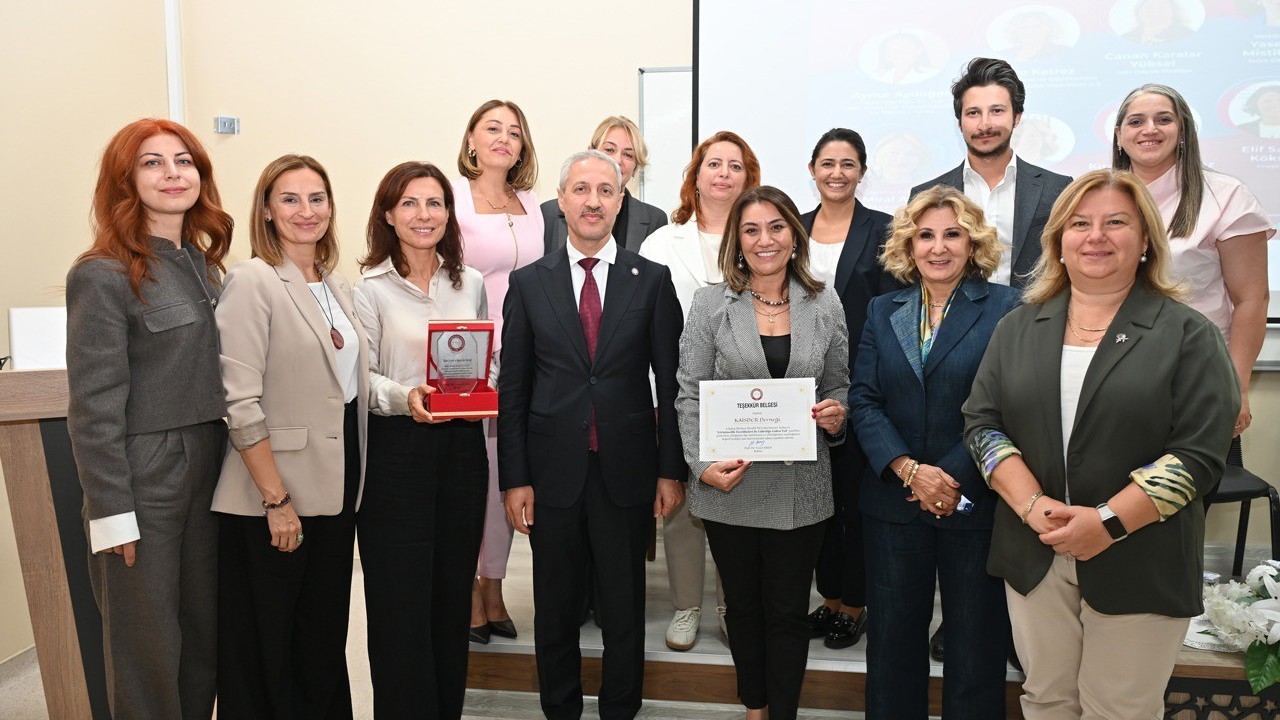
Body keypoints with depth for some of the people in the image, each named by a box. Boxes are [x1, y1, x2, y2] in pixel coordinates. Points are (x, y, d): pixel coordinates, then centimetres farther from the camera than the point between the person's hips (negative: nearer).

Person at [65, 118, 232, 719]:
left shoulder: (206, 267, 10)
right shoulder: (102, 276, -11)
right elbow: (94, 408, -13)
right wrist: (111, 513, -14)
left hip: (209, 472, 6)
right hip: (143, 482, -6)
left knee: (205, 632, 14)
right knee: (149, 647, 6)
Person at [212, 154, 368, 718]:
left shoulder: (338, 287, 11)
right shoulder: (252, 282, -12)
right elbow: (240, 404, -17)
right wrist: (277, 499, -18)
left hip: (335, 489, 7)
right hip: (275, 501, -7)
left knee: (326, 635, 18)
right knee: (269, 647, 9)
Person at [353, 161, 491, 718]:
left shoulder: (471, 283, 10)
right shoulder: (371, 289, -3)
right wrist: (404, 397, -24)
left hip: (462, 447, 4)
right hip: (396, 448, -4)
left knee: (453, 593, 12)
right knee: (402, 599, 0)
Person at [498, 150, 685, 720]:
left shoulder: (652, 281, 1)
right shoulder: (529, 282, 3)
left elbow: (670, 383, 1)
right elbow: (512, 388, 2)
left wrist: (671, 470, -2)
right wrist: (514, 478, -3)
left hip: (626, 472, 0)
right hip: (552, 472, 1)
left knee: (625, 610, 12)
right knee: (555, 610, 13)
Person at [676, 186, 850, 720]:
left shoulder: (825, 305, 3)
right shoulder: (710, 304, -3)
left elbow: (837, 389, 11)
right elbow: (690, 395, -4)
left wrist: (835, 416, -12)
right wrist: (703, 465, -17)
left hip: (800, 489, 1)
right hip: (730, 485, 0)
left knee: (788, 611, 10)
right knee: (744, 606, 16)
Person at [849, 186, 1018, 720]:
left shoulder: (1006, 309, -4)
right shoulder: (883, 311, 7)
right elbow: (863, 400, 0)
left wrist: (954, 477, -17)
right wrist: (910, 470, -13)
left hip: (976, 502, -3)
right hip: (894, 501, 3)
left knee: (975, 645, 11)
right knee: (892, 636, 13)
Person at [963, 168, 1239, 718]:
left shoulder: (1187, 335, -3)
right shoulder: (1018, 328, 6)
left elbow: (1200, 452, -10)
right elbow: (981, 423, 1)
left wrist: (1108, 521, -18)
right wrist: (1033, 505, -13)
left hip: (1139, 564, -2)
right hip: (1034, 557, 3)